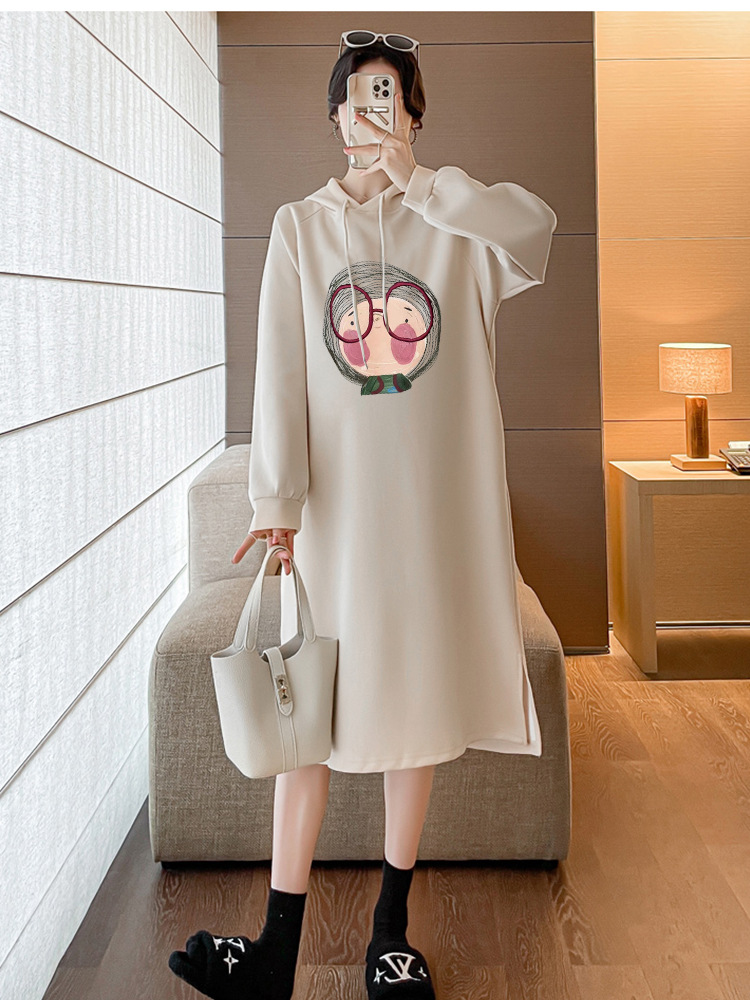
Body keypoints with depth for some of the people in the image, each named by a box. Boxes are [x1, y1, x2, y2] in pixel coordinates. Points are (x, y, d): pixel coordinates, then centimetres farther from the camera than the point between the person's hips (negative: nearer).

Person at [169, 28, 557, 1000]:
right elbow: (280, 371, -3)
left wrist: (414, 177, -15)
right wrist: (276, 499, -12)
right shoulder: (301, 227, 7)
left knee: (418, 701, 8)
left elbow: (536, 229, -18)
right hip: (335, 501, 0)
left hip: (435, 501, 1)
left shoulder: (456, 222, 6)